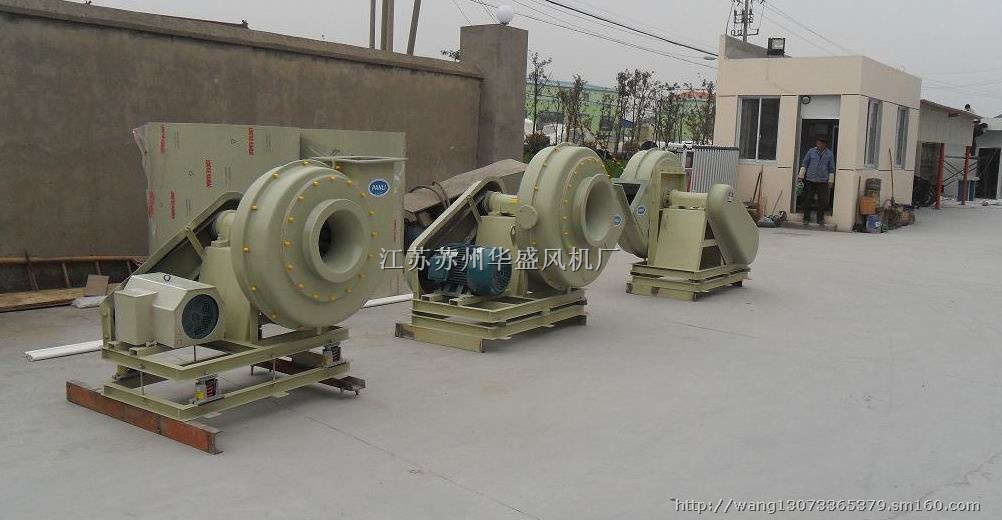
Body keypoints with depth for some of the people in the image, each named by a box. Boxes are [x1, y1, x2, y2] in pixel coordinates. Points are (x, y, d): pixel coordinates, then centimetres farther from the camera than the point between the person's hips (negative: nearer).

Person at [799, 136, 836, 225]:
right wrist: (801, 176, 3)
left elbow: (831, 168, 9)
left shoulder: (829, 154, 4)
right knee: (807, 200, 2)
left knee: (822, 201, 1)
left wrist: (830, 181, 6)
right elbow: (804, 164, 7)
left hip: (823, 182, 0)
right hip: (810, 180, 0)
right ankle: (806, 218, 14)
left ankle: (820, 219, 13)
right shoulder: (811, 152, 3)